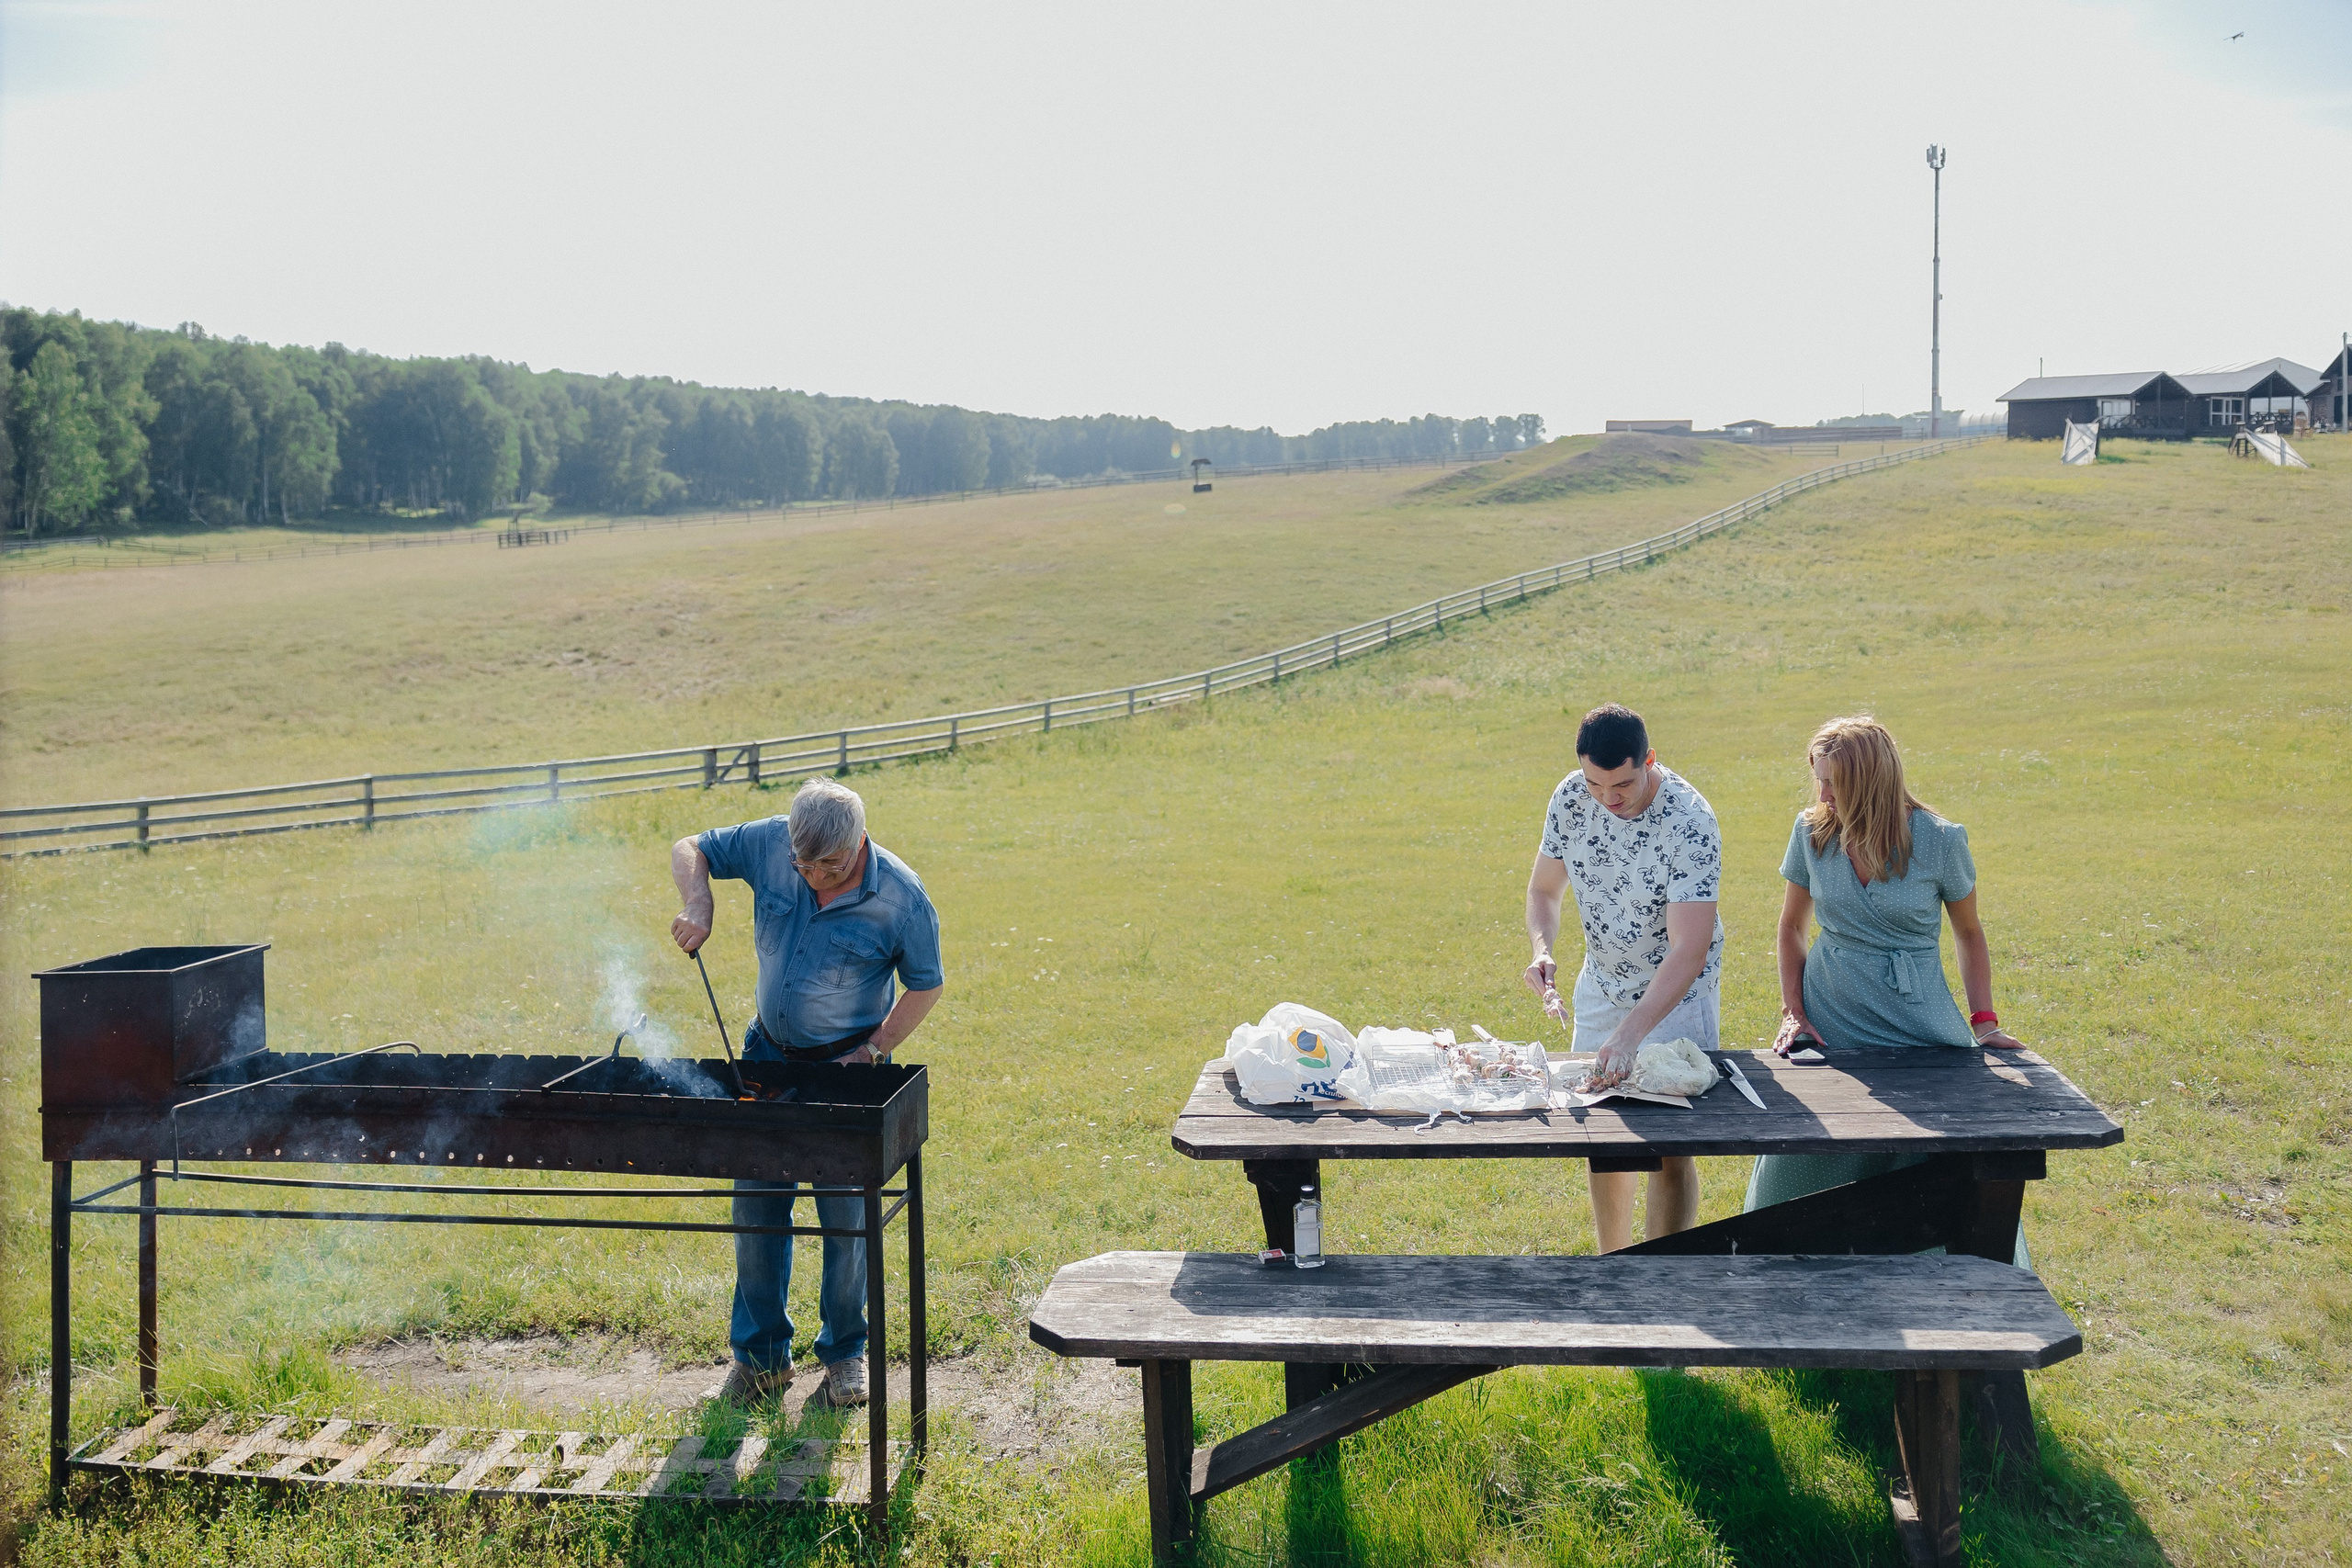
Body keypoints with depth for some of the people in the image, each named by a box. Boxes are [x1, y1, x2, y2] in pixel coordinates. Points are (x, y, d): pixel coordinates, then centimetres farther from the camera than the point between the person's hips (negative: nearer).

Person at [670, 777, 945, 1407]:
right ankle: (761, 1355, 21)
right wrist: (698, 905, -19)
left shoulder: (901, 897, -19)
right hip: (768, 1051, 3)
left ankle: (845, 1353, 21)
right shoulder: (770, 844, -13)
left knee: (846, 1213, 1)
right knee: (755, 1205, 6)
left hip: (847, 1064, -3)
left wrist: (875, 1050, -15)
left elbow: (926, 985, -6)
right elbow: (689, 850, 1)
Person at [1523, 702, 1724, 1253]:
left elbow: (1688, 951, -34)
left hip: (1678, 992, -5)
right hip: (1600, 984, 5)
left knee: (1669, 1150, -4)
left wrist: (1630, 1035, -43)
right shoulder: (1571, 797, -13)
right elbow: (1545, 888, 1)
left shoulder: (1690, 822, -30)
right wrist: (1542, 951, -20)